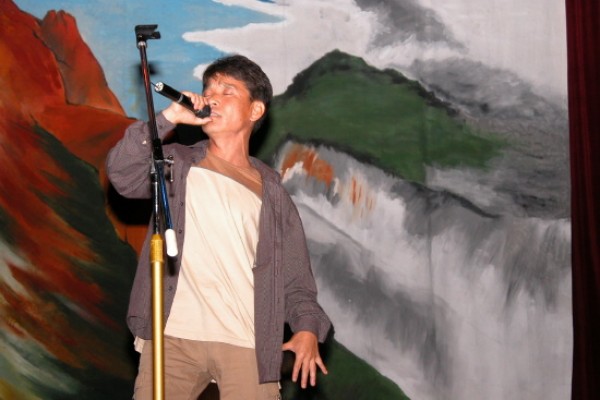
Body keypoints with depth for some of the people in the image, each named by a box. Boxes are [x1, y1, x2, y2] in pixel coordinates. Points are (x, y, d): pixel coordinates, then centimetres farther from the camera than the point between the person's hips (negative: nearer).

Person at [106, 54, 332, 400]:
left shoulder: (271, 193, 14)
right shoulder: (177, 164, 14)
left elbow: (294, 274, 9)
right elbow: (123, 174, -5)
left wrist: (307, 326, -7)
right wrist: (169, 117, -7)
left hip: (248, 345, 0)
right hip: (173, 336, 0)